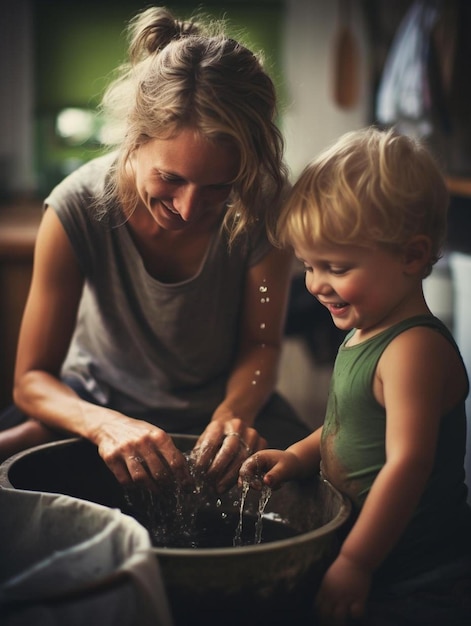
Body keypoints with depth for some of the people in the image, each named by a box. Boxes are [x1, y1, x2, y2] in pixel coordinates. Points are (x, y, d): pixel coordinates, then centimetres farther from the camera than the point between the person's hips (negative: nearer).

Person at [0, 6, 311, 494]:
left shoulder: (260, 205, -23)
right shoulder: (79, 207, -25)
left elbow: (261, 344, -9)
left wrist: (233, 412, -32)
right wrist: (103, 424, -41)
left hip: (221, 403, 2)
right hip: (100, 401, -1)